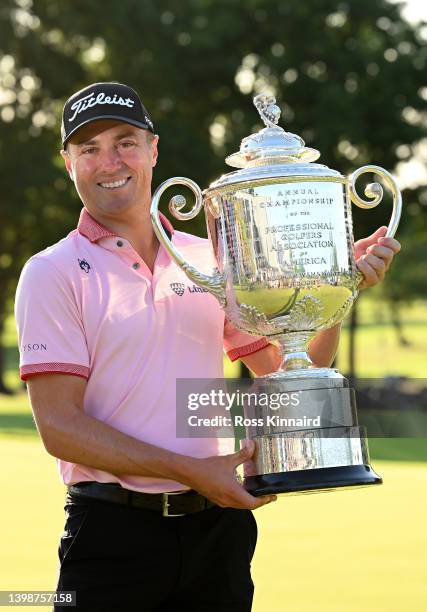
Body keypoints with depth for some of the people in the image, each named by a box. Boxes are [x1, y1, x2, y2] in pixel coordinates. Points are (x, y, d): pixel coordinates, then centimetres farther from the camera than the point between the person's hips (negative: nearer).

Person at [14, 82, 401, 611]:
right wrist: (189, 471, -16)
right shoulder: (52, 273, -3)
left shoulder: (211, 260, 11)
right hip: (112, 530, -4)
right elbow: (59, 425, -10)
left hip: (218, 527, 4)